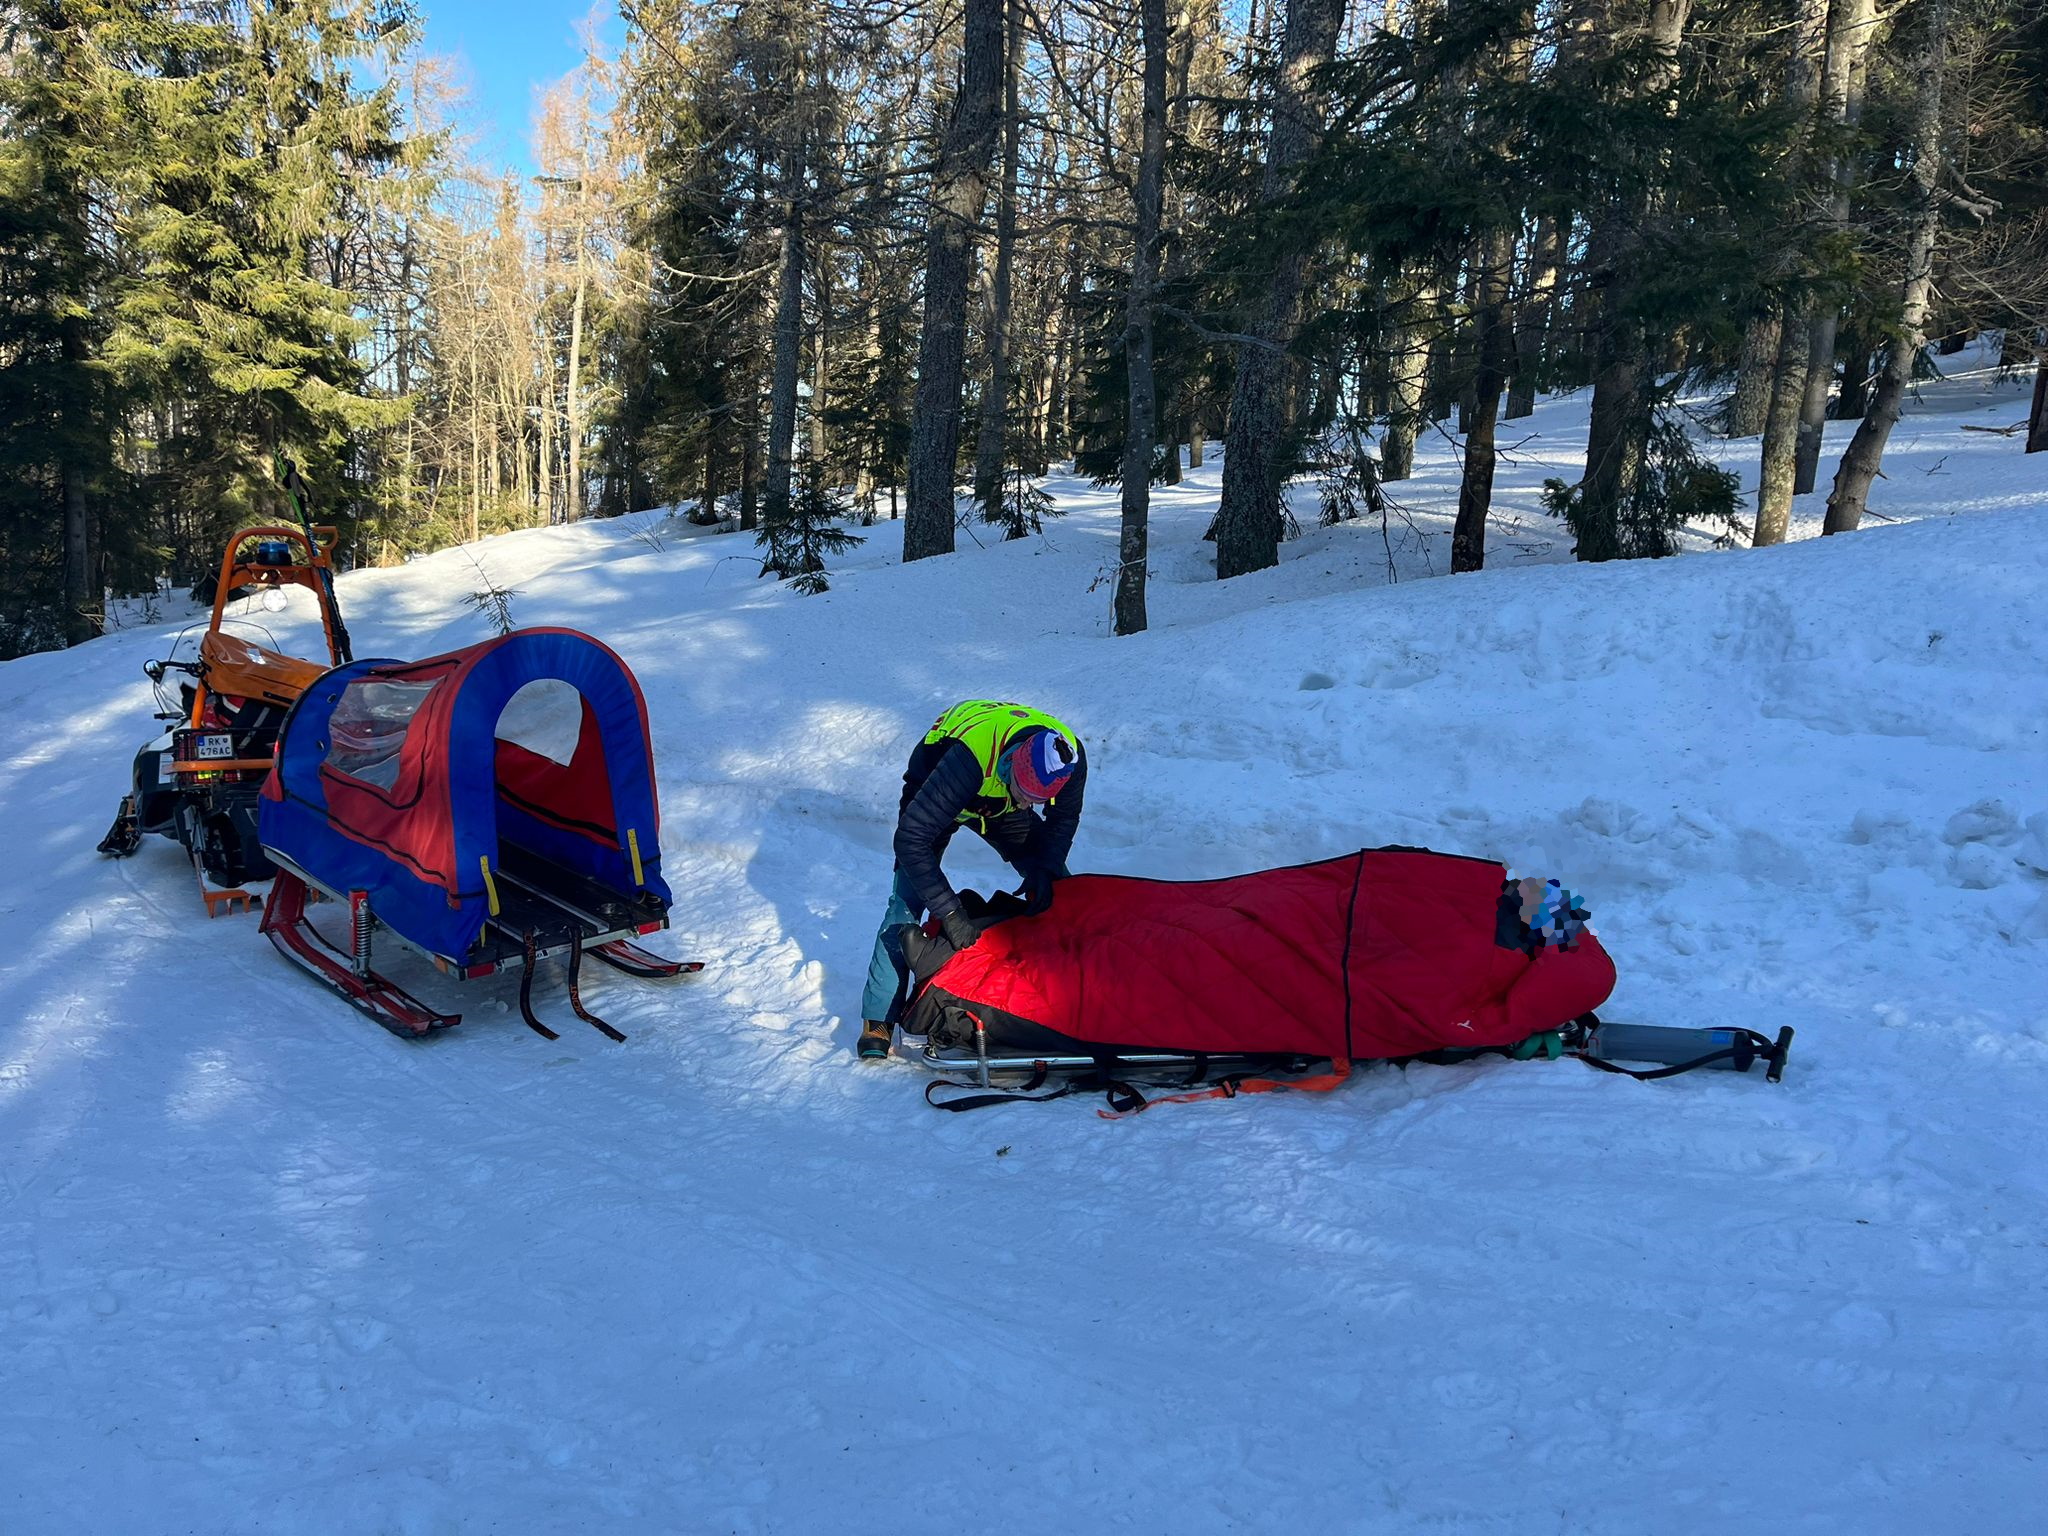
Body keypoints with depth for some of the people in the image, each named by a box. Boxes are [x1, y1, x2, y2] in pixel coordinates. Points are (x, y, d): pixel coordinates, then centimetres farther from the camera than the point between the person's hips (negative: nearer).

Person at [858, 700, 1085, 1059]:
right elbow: (910, 839, -44)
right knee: (906, 904, -17)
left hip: (998, 804, 5)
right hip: (932, 793, -4)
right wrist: (951, 913, -45)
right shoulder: (970, 758, -47)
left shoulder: (1070, 758, -31)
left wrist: (1045, 868, -28)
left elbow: (1064, 817, -10)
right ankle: (879, 1020, -7)